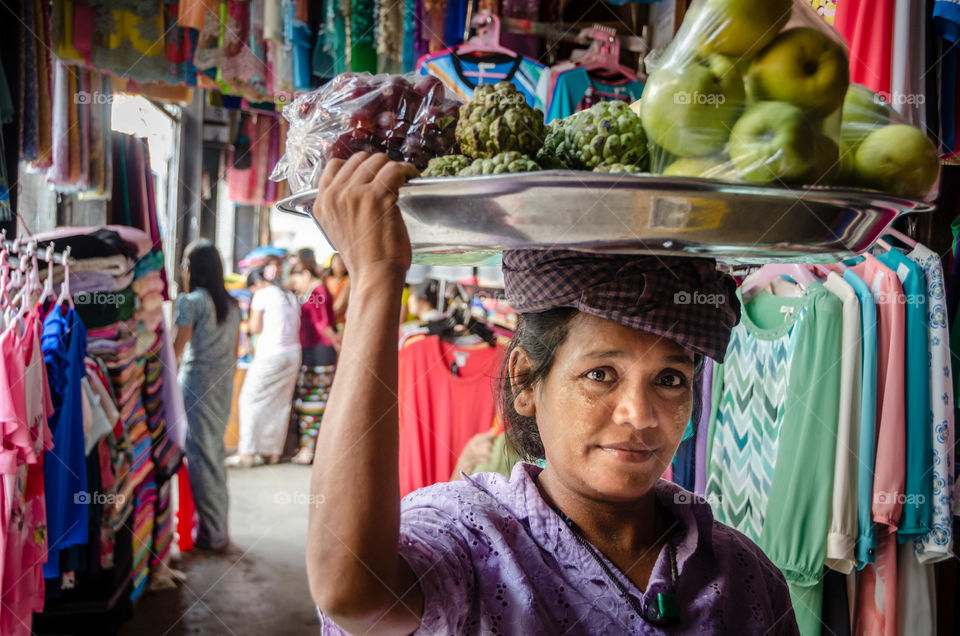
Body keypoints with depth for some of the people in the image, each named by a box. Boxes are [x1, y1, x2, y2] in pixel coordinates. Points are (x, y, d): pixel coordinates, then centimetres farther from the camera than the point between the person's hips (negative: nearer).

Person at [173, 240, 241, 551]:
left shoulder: (191, 301, -9)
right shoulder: (231, 304, 11)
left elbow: (177, 348, -8)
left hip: (196, 380, -6)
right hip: (224, 383, 6)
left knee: (200, 454, 0)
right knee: (216, 450, 14)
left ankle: (211, 531, 3)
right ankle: (219, 525, 19)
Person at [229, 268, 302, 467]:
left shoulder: (262, 295, -4)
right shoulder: (290, 296, 16)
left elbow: (255, 328, -6)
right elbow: (296, 327, 15)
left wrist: (250, 319, 14)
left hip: (270, 355, -7)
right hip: (293, 353, 7)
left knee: (252, 400, 1)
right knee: (281, 403, 10)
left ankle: (247, 452, -2)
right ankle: (274, 451, 12)